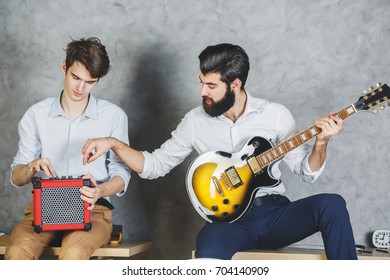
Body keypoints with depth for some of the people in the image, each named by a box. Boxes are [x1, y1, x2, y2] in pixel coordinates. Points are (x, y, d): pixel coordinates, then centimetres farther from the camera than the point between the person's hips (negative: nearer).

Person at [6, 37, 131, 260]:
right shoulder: (37, 114, 9)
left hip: (92, 209, -1)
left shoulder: (113, 116, 5)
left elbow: (121, 174, 5)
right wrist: (32, 168, -15)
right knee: (16, 253, -31)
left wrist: (100, 191, -19)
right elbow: (16, 178, 10)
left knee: (73, 254, -36)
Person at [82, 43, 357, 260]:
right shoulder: (195, 120, 3)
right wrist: (113, 143, -3)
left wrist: (320, 142, -16)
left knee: (331, 204, -29)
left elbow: (308, 171, 4)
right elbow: (154, 165, 10)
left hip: (274, 212, 1)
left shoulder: (276, 114, 1)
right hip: (228, 219, -1)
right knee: (208, 259, -37)